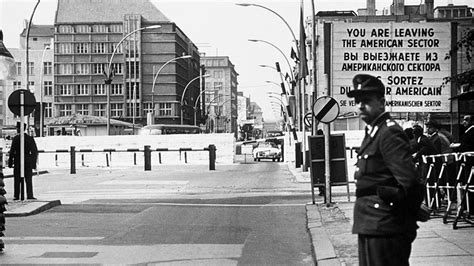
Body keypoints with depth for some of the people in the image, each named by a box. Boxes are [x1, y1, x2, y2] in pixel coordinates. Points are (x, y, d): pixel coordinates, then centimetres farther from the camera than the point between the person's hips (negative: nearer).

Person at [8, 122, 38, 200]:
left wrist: (10, 162, -3)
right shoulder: (30, 138, 3)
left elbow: (12, 151, -9)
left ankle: (16, 196, 3)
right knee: (29, 179, 6)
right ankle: (30, 195, 1)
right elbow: (35, 152, 3)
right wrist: (34, 163, 9)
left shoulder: (16, 138, -7)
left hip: (18, 161, -2)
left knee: (17, 180, 5)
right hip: (28, 162, 2)